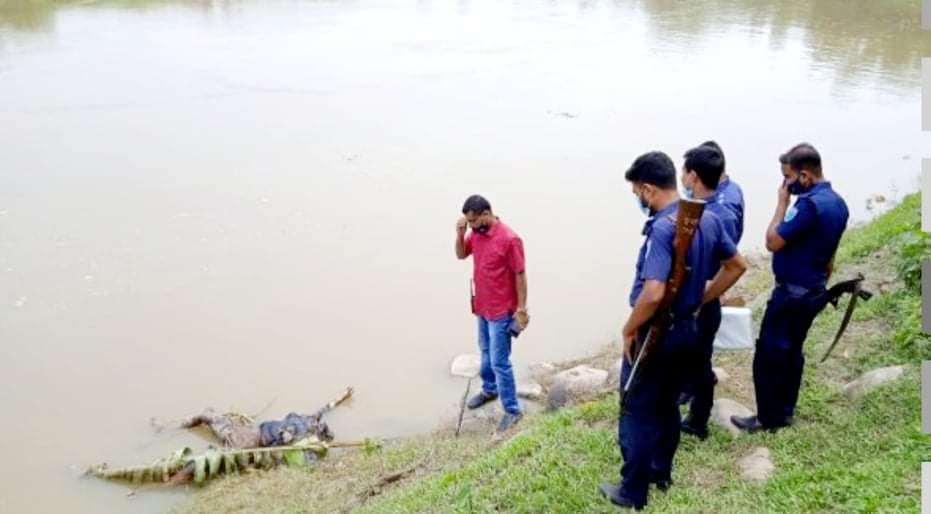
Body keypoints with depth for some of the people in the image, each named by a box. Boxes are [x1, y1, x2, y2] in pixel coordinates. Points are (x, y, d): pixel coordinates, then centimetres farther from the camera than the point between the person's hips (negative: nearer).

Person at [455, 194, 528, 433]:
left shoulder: (509, 239, -24)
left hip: (501, 311, -8)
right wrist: (460, 233, -8)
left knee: (500, 362, -4)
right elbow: (461, 254, 12)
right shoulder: (476, 233, -1)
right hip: (482, 307, 8)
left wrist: (522, 308, -17)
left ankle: (512, 410, 8)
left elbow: (520, 275, -19)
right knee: (486, 352, 25)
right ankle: (489, 389, 45)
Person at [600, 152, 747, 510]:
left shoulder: (662, 228, -27)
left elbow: (653, 293, -36)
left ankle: (633, 492, 20)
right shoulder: (707, 218, 0)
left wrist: (628, 330, -20)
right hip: (686, 330, 8)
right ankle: (661, 473, 39)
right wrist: (699, 302, 14)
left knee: (636, 413, 7)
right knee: (667, 406, 24)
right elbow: (737, 266, 12)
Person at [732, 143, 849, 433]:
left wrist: (782, 201, -15)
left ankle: (769, 418, 11)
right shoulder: (837, 203, 6)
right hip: (813, 291, 10)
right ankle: (785, 410, 30)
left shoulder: (810, 204, -25)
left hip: (792, 294, -10)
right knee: (791, 351, 19)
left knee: (768, 355, 1)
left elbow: (772, 242, -22)